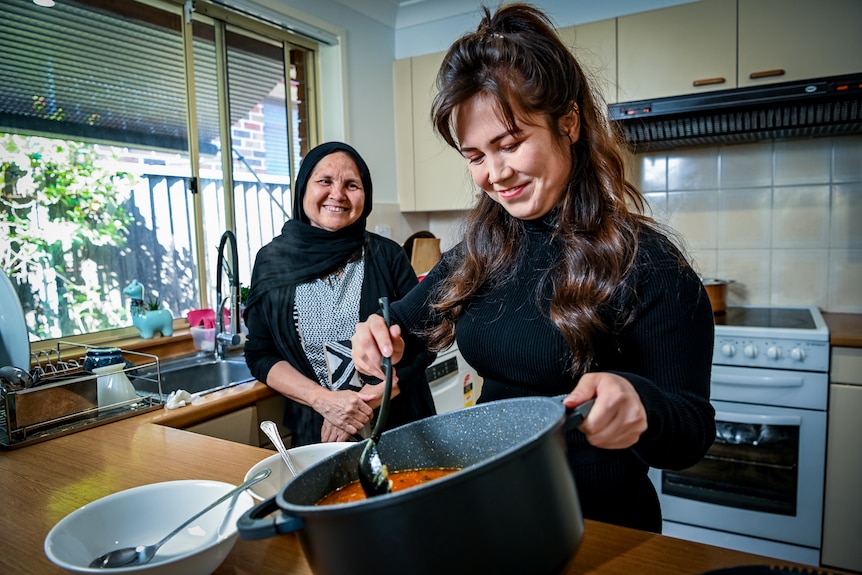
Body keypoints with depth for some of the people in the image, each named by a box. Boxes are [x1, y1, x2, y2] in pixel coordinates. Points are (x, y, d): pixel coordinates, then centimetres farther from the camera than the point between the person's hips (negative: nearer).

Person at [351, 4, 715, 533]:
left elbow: (693, 434, -15)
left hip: (600, 526, -4)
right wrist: (384, 333, -14)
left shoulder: (645, 263, -19)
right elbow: (413, 316, 9)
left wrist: (637, 404, -37)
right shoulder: (482, 246, -4)